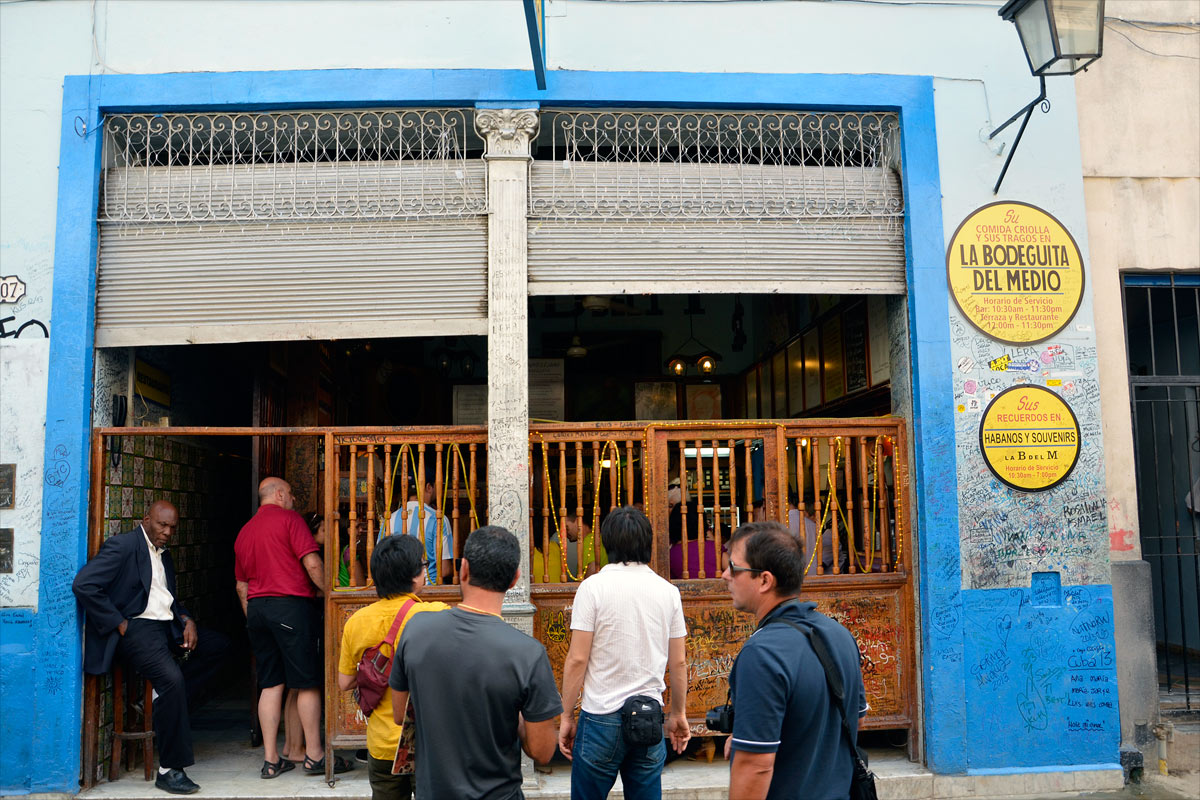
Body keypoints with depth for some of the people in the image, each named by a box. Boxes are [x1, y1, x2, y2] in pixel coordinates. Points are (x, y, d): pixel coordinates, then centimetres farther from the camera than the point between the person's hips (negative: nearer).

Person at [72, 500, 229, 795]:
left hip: (167, 627, 9)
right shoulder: (122, 545, -6)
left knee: (218, 644, 1)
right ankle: (169, 770, -20)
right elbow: (83, 585, -18)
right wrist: (118, 623, -16)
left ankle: (163, 701, 0)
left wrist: (187, 620, 5)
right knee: (172, 677, -28)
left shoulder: (164, 554, 20)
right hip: (136, 627, -9)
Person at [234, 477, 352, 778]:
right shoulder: (289, 518, -5)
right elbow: (312, 564, -14)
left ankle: (271, 759, 10)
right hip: (291, 605, -7)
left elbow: (241, 585, 21)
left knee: (270, 684, 9)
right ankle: (314, 755, 5)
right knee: (308, 682, 0)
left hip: (256, 607, 7)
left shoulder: (244, 531, 18)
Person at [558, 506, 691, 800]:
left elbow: (577, 660, -9)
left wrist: (567, 716, 0)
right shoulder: (668, 591, 2)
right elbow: (678, 663, 8)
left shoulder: (593, 588, -8)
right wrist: (678, 714, 20)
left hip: (601, 718, -3)